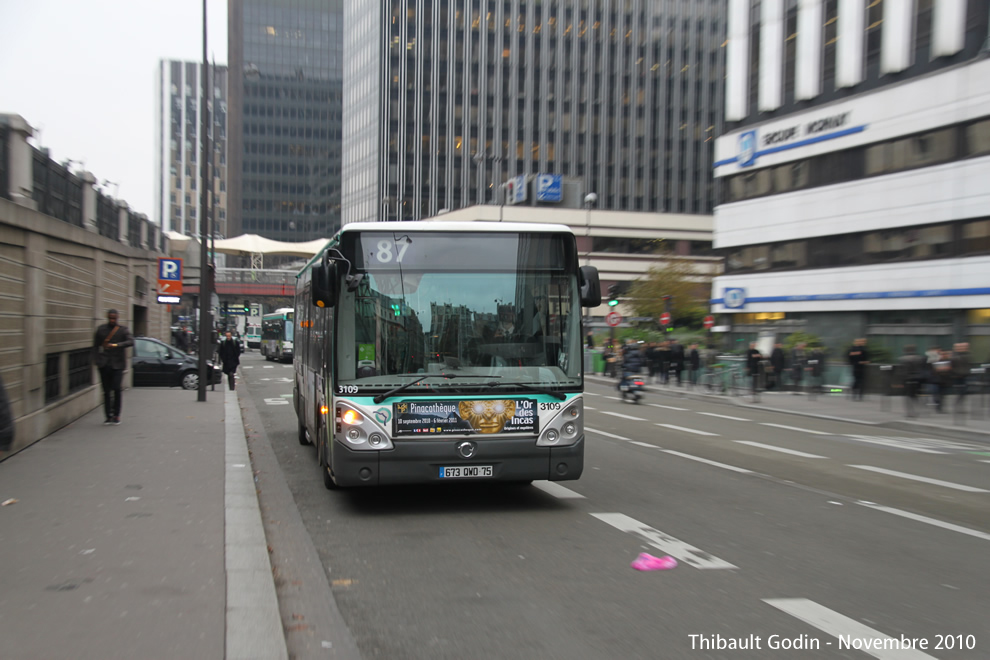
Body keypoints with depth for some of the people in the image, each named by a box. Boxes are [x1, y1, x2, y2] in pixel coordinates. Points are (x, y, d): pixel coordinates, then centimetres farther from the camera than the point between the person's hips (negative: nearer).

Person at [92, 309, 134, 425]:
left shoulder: (123, 330, 3)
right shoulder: (101, 329, 10)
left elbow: (131, 342, -14)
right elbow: (96, 346, 13)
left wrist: (116, 345, -26)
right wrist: (96, 360, 2)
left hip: (117, 364, -2)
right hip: (104, 364, 2)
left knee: (116, 389, -9)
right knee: (106, 391, 3)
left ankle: (116, 415, 4)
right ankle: (108, 416, 9)